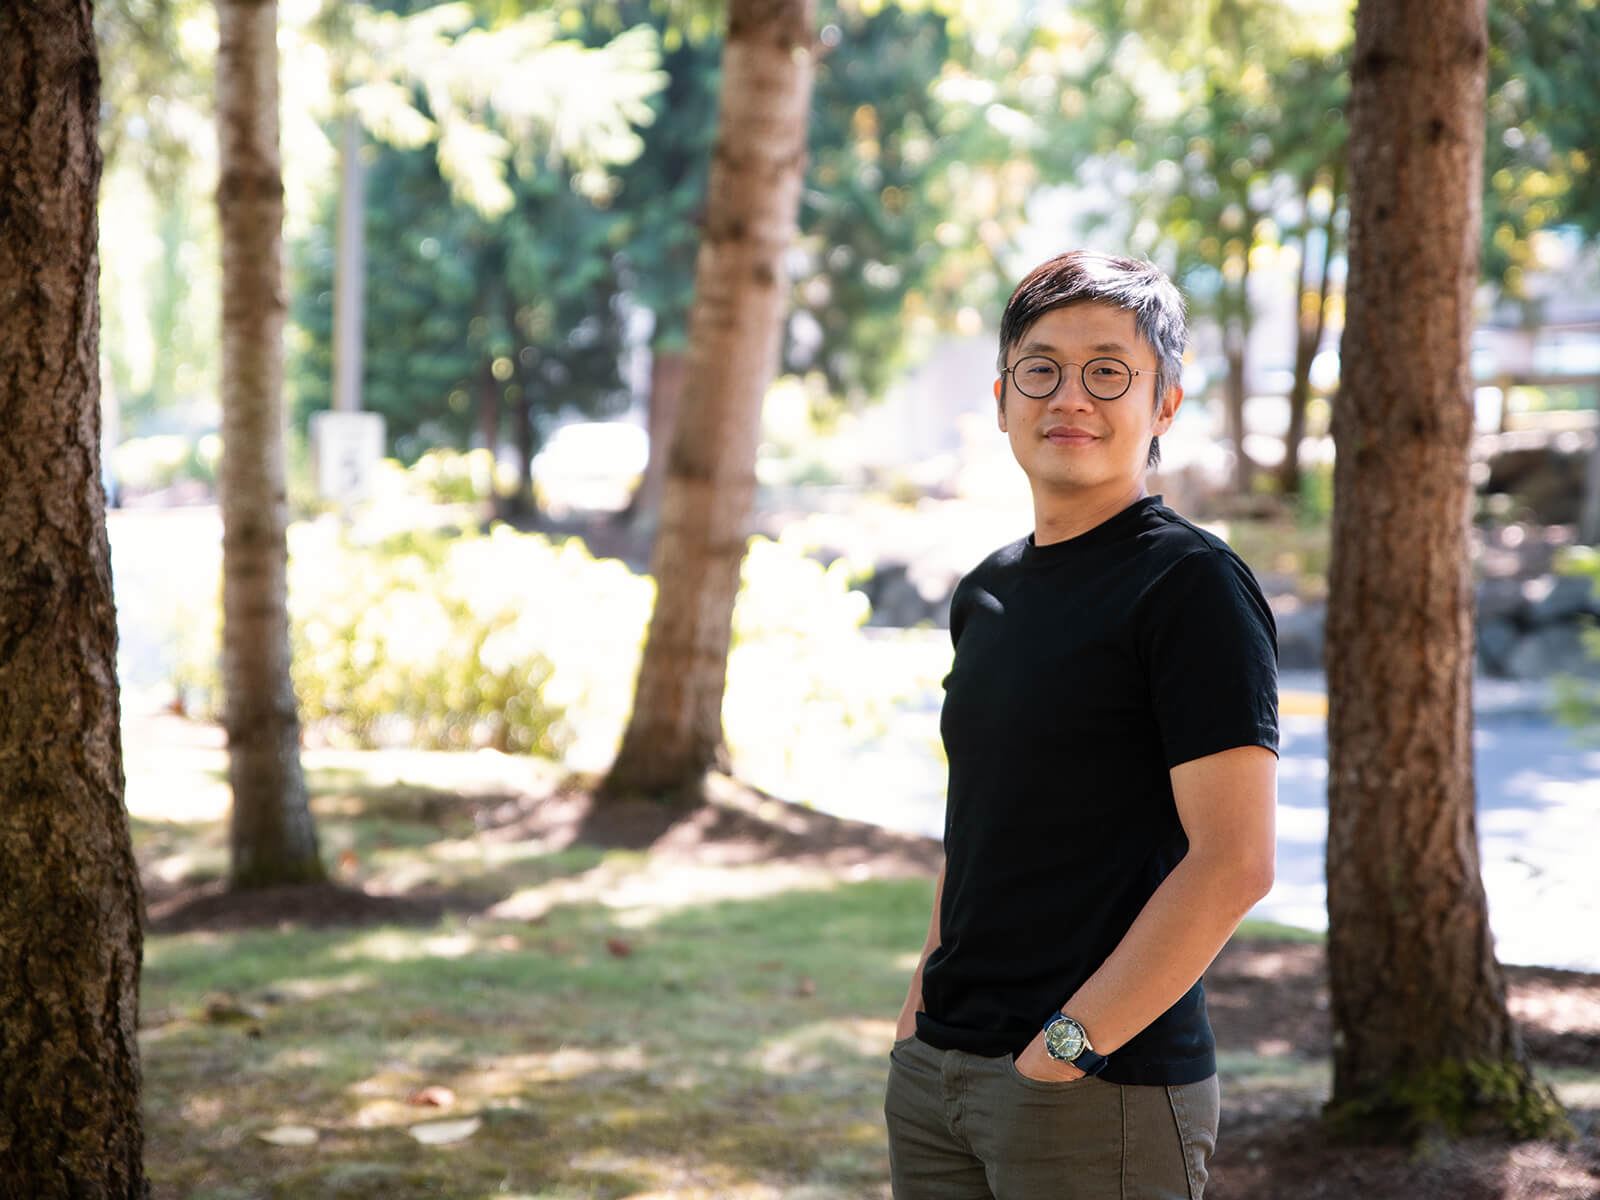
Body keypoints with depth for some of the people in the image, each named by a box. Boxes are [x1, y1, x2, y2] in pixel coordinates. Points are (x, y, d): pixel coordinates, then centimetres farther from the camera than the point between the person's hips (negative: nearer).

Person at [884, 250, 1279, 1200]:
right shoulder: (987, 593, 14)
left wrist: (1066, 1047, -17)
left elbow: (1235, 863, -16)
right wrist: (923, 1010, 11)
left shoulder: (1195, 586, -10)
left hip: (1103, 1090, -7)